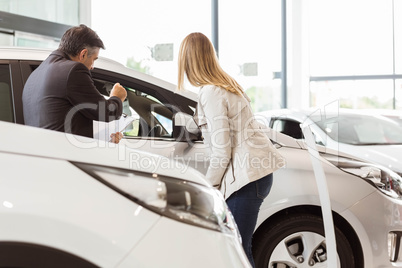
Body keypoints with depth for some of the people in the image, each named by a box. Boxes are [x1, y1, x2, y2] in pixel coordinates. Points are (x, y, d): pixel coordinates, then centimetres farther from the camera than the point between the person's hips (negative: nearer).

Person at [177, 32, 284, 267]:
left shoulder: (211, 92, -14)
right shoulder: (227, 84, 14)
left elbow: (222, 151, -15)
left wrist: (209, 185, -3)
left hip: (245, 175, -10)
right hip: (258, 171, 10)